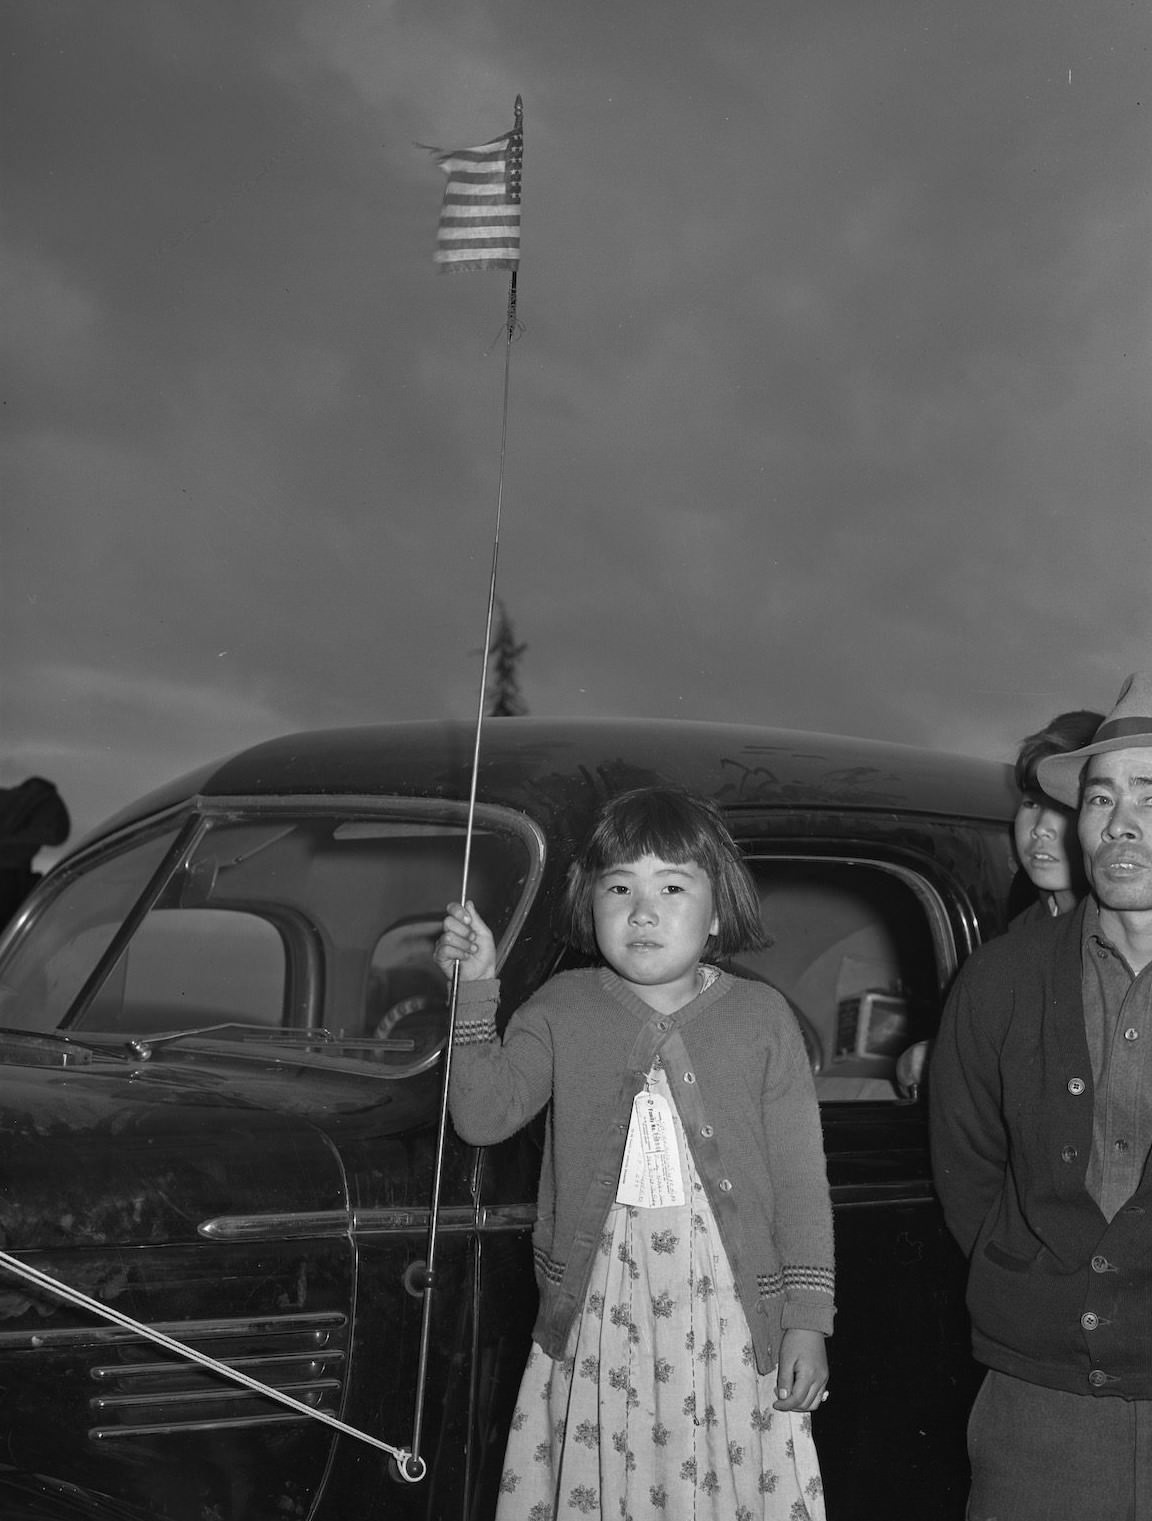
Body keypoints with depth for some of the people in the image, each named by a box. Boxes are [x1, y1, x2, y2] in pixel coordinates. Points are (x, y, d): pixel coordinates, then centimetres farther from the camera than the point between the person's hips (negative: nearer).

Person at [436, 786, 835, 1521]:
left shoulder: (762, 1018, 0)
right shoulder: (562, 1011, 4)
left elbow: (800, 1180, 1)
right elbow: (485, 1115, -7)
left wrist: (807, 1320, -2)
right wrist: (475, 992, -16)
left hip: (729, 1305, -1)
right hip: (599, 1309, 1)